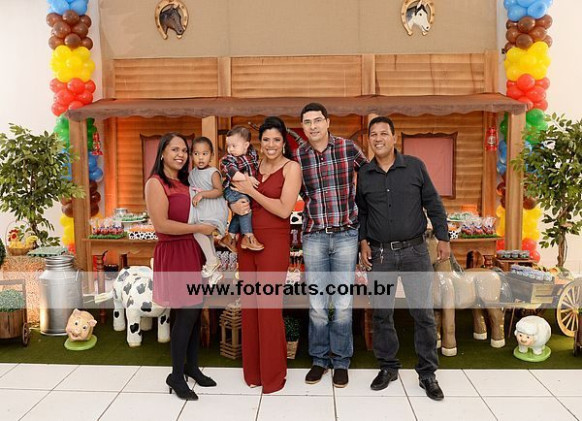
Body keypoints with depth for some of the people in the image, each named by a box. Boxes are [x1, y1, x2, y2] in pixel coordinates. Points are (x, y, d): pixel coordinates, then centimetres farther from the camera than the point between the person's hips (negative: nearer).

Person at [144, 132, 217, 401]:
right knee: (186, 313, -5)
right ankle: (176, 376, 11)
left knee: (194, 311, 10)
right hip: (173, 253, -7)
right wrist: (199, 228, -14)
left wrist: (213, 233, 9)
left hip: (193, 251, 7)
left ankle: (191, 366, 26)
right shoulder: (156, 183, -9)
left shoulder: (185, 182, 15)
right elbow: (161, 224, -19)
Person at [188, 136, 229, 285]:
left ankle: (212, 262, -11)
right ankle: (216, 271, 28)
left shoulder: (213, 172, -13)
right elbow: (190, 190, 22)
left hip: (214, 213, -8)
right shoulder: (192, 173, 8)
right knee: (207, 239, 14)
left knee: (199, 231, -28)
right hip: (201, 214, 8)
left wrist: (202, 194, -29)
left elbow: (219, 191, -22)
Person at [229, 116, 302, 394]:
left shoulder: (291, 167, -5)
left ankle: (273, 373, 18)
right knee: (249, 303, 10)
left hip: (274, 241, -5)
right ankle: (253, 369, 26)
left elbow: (284, 209, -14)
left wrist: (251, 191, -10)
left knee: (269, 305, 0)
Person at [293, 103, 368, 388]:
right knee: (317, 304, 7)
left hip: (346, 234, -1)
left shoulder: (348, 148, -2)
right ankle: (319, 359, 26)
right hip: (313, 236, 1)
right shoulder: (297, 156, 1)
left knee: (343, 303, 4)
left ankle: (341, 361, 22)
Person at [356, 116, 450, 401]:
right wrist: (363, 242, 4)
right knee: (381, 313, 8)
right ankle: (388, 367, 26)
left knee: (423, 313, 3)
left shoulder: (415, 166, 1)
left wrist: (443, 238, 2)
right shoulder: (363, 175, 4)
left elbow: (433, 203, 4)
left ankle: (427, 373, 18)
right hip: (380, 254, 2)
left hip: (415, 251, -1)